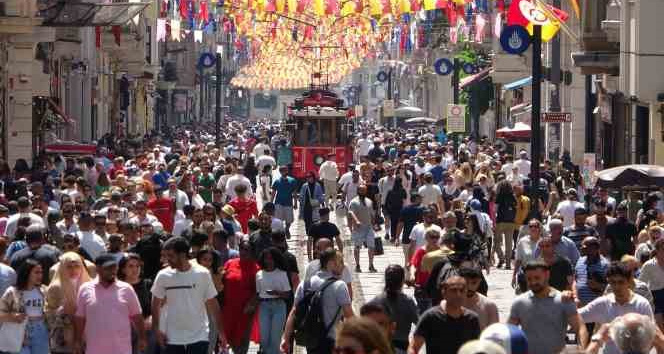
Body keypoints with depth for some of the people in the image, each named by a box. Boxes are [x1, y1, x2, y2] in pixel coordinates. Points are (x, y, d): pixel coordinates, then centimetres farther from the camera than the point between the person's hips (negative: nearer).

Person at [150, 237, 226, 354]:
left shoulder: (202, 274, -7)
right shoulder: (163, 276, -3)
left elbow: (213, 304, -1)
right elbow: (156, 304, 7)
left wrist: (221, 332, -2)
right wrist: (157, 330, 0)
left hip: (199, 337, -2)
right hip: (173, 338, 2)